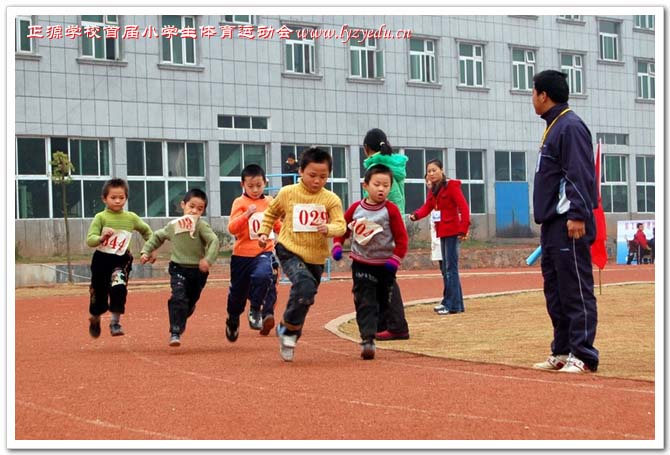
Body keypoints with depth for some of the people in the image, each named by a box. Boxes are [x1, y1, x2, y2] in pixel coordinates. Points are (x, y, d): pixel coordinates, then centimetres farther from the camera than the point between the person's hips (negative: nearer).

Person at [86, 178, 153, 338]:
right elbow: (90, 240, -16)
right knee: (99, 295, 10)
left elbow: (146, 230, 19)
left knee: (119, 288, -24)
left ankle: (115, 322, -9)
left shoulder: (131, 218, 1)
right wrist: (102, 238, -35)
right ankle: (95, 319, 42)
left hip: (121, 260, 1)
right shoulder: (101, 217, -8)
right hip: (101, 260, -1)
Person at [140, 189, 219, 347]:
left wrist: (208, 259, -38)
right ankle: (175, 333, -21)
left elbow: (214, 241, -24)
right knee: (178, 298, -21)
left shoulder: (201, 225, -10)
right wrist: (146, 251, 12)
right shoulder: (173, 225, 1)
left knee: (190, 303, 13)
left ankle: (179, 325, 40)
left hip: (198, 270, 0)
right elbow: (157, 237, 19)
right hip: (178, 269, 0)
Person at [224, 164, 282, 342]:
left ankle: (256, 310, -10)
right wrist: (246, 215, -29)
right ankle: (233, 321, 40)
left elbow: (277, 225, 22)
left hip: (265, 252, 1)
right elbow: (232, 228, -15)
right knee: (237, 292, 13)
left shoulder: (269, 202, 7)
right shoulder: (240, 202, -4)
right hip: (242, 254, -1)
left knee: (262, 276, -32)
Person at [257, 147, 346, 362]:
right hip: (289, 251, -3)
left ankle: (290, 336, 35)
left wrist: (328, 229, -32)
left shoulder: (331, 199, -4)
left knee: (305, 297, 12)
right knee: (305, 286, -27)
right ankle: (288, 328, -8)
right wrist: (264, 232, 5)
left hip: (316, 257, 3)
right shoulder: (288, 193, -4)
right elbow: (271, 213, 14)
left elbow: (340, 225, -12)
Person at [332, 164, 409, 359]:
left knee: (383, 303, 13)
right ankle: (367, 340, -14)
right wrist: (337, 246, -2)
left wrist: (395, 259, -16)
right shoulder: (355, 208, -1)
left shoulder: (391, 210, -9)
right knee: (364, 303, -8)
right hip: (361, 264, 1)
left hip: (385, 265, -1)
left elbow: (402, 237, -8)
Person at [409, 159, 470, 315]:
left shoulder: (452, 186, -9)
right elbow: (427, 207, 6)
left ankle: (451, 304, -8)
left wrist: (463, 229, -21)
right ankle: (457, 304, 17)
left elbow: (464, 207, -15)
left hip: (452, 231, -9)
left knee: (450, 268, -9)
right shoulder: (433, 190, 14)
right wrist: (416, 215, -14)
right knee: (445, 268, 11)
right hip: (442, 232, 9)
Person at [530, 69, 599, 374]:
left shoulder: (570, 127, -10)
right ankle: (562, 351, 19)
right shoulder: (553, 128, 20)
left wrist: (577, 215, -24)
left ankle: (583, 356, -8)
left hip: (569, 225, -11)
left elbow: (580, 175, -19)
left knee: (576, 289, -9)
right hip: (552, 223, 11)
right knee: (555, 290, 13)